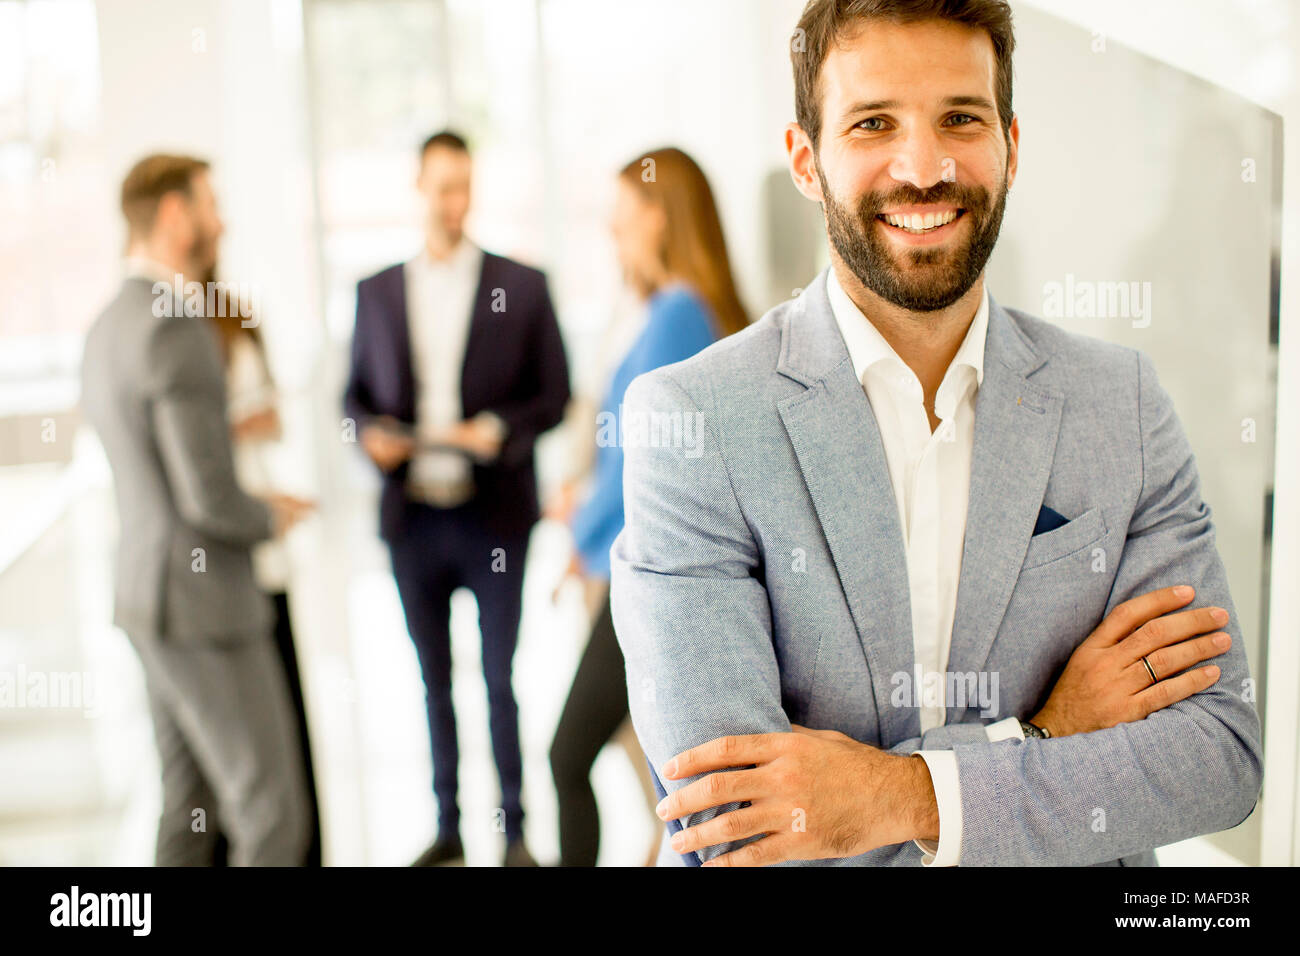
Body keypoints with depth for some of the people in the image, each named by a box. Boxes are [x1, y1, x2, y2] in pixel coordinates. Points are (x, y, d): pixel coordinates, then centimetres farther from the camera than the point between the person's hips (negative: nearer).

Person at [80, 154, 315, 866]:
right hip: (204, 606, -10)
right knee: (273, 818, -2)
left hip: (151, 596, 10)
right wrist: (271, 519, -4)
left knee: (192, 807, 18)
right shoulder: (175, 329, -21)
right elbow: (208, 501, -25)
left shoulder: (107, 331, 11)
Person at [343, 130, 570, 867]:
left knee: (501, 679, 3)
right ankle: (448, 826, 24)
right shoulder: (377, 292, 9)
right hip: (411, 517, 3)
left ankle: (515, 830, 17)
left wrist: (499, 429, -16)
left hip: (493, 517, -2)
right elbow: (357, 394, 14)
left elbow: (553, 394, 1)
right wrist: (371, 434, -7)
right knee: (435, 682, 12)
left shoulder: (522, 286, 2)